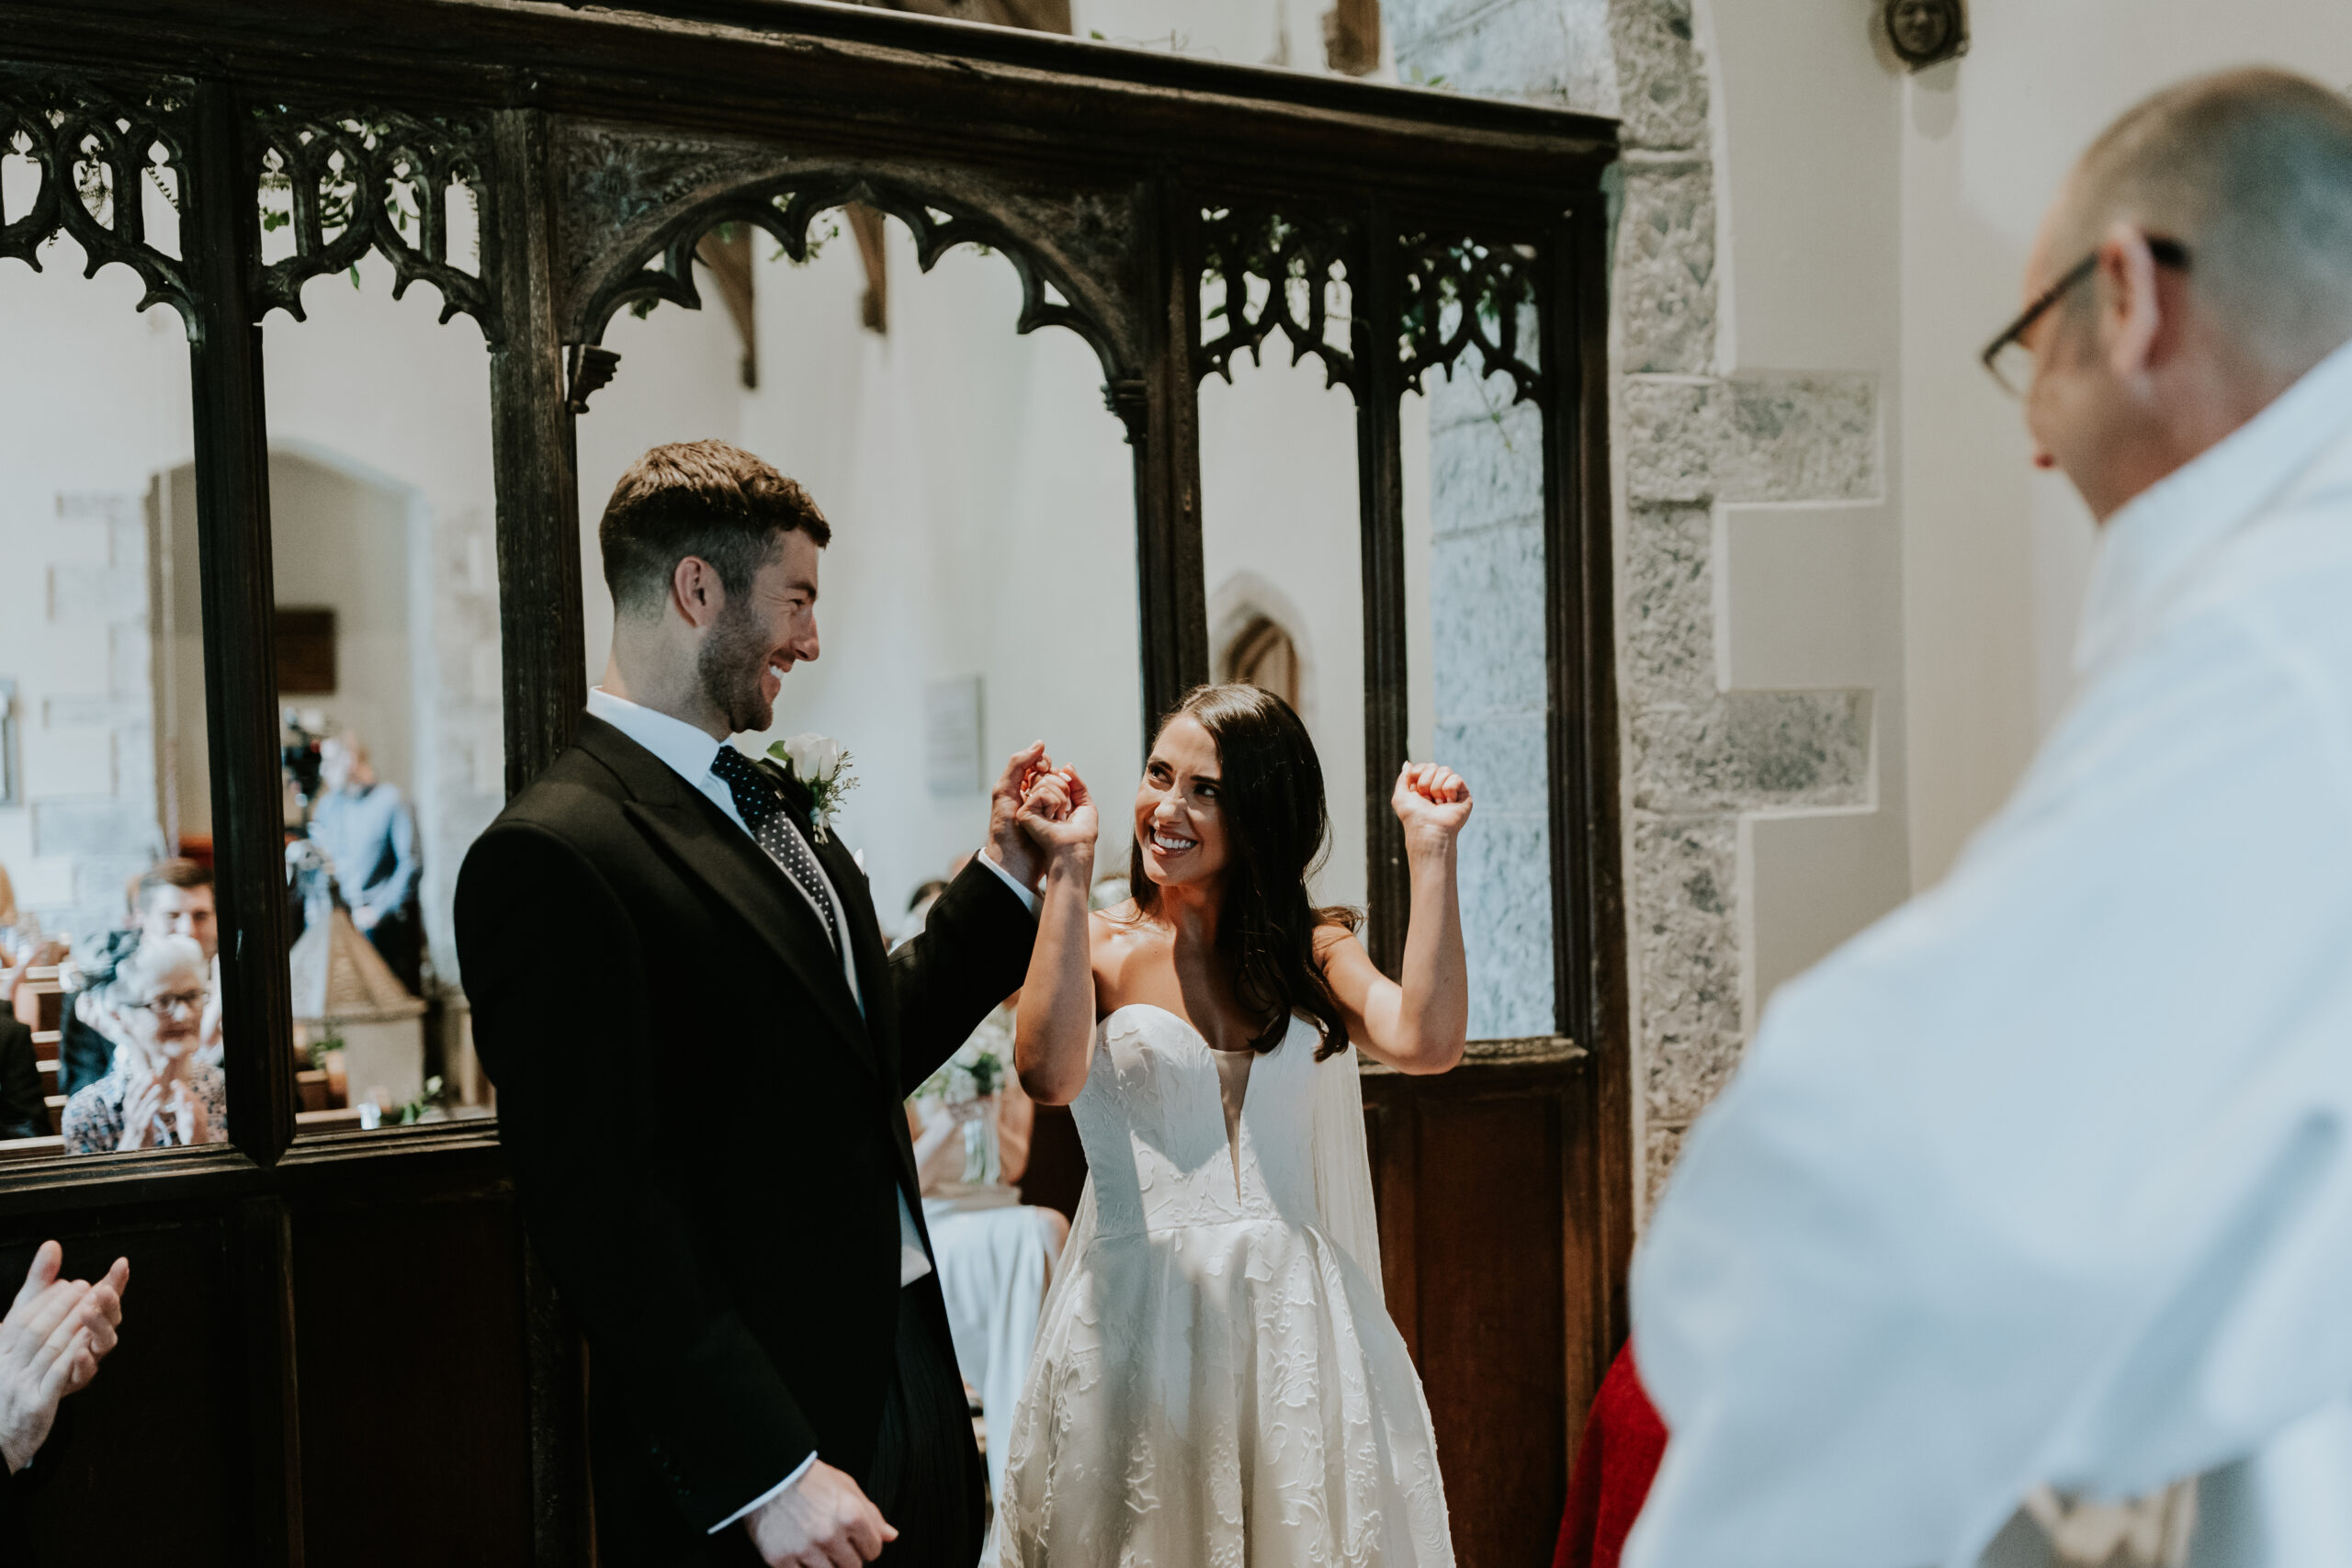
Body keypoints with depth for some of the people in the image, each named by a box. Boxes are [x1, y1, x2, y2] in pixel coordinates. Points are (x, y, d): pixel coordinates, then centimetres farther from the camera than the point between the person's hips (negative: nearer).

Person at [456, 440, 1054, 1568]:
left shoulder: (778, 805, 11)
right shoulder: (555, 854, -16)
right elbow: (601, 1207, -20)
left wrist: (1005, 877, 14)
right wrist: (765, 1474, -21)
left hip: (907, 1381, 8)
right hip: (759, 1441, -8)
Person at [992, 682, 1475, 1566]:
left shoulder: (1311, 948, 8)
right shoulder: (1101, 946, 2)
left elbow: (1427, 1041, -11)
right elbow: (1049, 1072, -19)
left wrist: (1429, 848, -10)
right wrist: (1068, 870, -15)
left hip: (1294, 1319, 2)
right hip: (1138, 1321, -2)